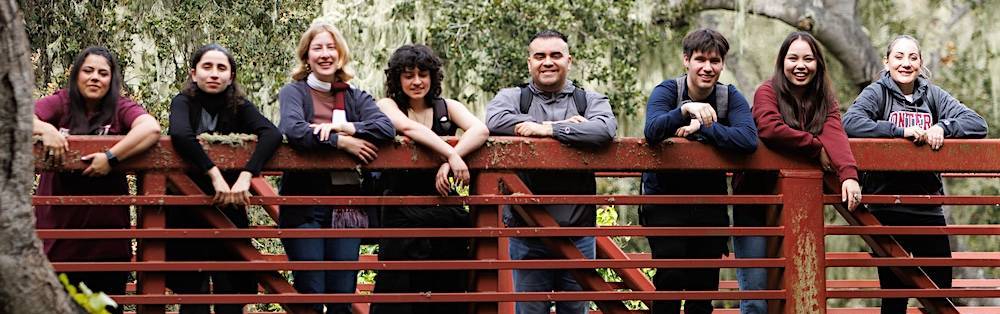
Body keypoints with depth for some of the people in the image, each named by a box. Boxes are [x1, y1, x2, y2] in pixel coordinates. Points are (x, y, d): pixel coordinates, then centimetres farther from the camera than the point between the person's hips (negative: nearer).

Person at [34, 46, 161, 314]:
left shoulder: (121, 108, 0)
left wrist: (111, 157, -28)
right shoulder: (59, 104, 3)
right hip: (58, 227, 0)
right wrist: (45, 129, -29)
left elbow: (151, 128, -19)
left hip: (106, 223, 0)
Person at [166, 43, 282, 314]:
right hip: (188, 213, -2)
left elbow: (272, 134, -17)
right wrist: (215, 175, -34)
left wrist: (245, 176, -31)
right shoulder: (184, 102, -4)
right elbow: (180, 134, -26)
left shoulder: (239, 106, 1)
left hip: (229, 210, 2)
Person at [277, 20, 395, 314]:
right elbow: (294, 130, -18)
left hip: (345, 204, 3)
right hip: (304, 203, -3)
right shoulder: (293, 92, 4)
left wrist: (342, 127, -16)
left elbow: (386, 127, -6)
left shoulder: (356, 98, 13)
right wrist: (341, 142, -17)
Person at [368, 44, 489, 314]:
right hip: (402, 215, -3)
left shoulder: (448, 108, 10)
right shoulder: (387, 106, 5)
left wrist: (448, 162, -24)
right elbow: (408, 127, -17)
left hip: (447, 213, 3)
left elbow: (480, 130, -9)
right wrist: (451, 155, -29)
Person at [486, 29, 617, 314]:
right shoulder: (513, 98, 7)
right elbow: (496, 120, -16)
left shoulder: (590, 100, 8)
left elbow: (605, 129, -15)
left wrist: (547, 130, -17)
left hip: (578, 232, 1)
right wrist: (563, 125, -14)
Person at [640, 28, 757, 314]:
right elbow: (653, 132, -28)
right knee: (670, 276, -18)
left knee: (705, 282, 6)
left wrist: (700, 129, -22)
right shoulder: (667, 91, -8)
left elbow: (748, 140, -20)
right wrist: (685, 109, -43)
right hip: (664, 197, -3)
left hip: (710, 201, 3)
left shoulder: (731, 97, -2)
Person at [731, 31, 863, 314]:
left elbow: (835, 136, -16)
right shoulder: (767, 92, -8)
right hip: (754, 203, -4)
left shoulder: (825, 101, 5)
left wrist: (848, 174, -34)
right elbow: (769, 129, -29)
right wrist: (817, 148, -21)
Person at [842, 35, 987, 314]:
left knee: (941, 286, 5)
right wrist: (901, 131, -26)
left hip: (928, 206, 3)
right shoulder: (877, 93, -2)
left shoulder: (932, 95, 8)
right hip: (887, 207, -3)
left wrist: (943, 127, -18)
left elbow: (977, 123, 1)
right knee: (894, 291, 2)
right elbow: (850, 123, -21)